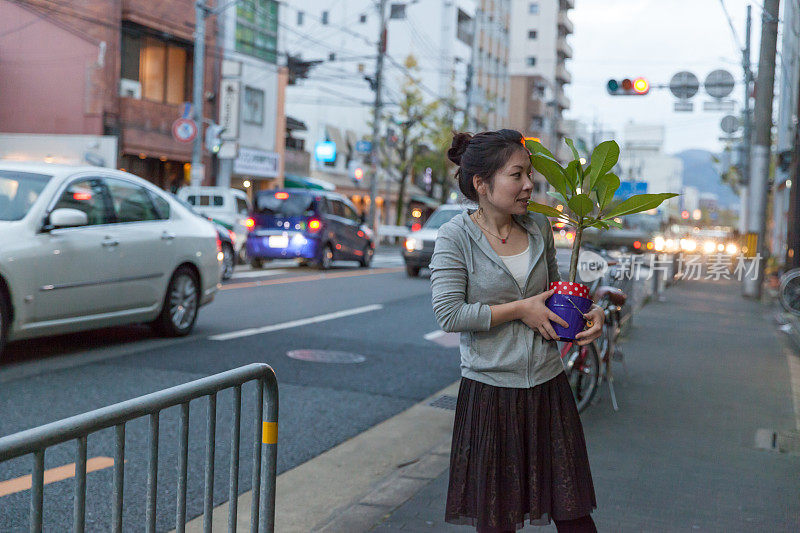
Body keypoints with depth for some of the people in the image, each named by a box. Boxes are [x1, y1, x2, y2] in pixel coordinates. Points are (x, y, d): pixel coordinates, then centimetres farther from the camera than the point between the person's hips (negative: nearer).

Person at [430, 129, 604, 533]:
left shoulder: (539, 227, 5)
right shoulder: (456, 235, -9)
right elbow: (448, 314, -17)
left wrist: (588, 312, 1)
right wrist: (520, 309, -15)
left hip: (548, 387, 4)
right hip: (489, 392, -4)